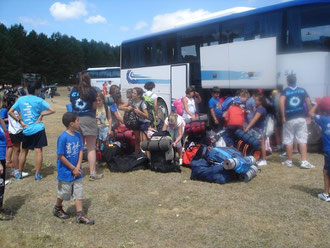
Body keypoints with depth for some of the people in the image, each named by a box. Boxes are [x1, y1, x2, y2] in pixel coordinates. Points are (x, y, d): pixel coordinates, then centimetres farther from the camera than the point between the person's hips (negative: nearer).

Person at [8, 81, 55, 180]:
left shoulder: (20, 99, 4)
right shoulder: (39, 100, -7)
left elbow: (10, 112, 4)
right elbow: (52, 110, -12)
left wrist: (20, 121, 4)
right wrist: (41, 114, -3)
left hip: (26, 130, 4)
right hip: (38, 129, -4)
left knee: (23, 151, 16)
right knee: (38, 151, 2)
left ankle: (19, 173, 21)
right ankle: (37, 174, 4)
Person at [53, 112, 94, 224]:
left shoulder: (78, 135, -2)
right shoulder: (63, 137, -21)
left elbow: (80, 151, 2)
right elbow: (60, 156, -19)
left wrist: (78, 167, -10)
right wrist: (73, 168, -14)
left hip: (76, 171, 6)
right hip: (66, 172, -6)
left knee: (78, 192, 8)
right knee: (64, 192, 12)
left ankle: (80, 215, 15)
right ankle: (57, 209, 38)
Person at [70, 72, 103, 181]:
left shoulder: (73, 91, 8)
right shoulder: (91, 90, -4)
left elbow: (72, 104, 8)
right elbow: (94, 106, 0)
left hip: (76, 119, 4)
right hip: (89, 119, -4)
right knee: (91, 148, 2)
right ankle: (92, 173, 2)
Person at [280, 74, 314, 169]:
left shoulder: (285, 91, 0)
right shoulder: (302, 90, 7)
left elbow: (281, 101, -17)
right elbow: (308, 102, 1)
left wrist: (283, 116, -14)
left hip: (289, 119, -2)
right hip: (301, 118, 2)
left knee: (288, 141, 7)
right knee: (302, 140, 2)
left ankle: (289, 161, 14)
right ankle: (304, 161, -4)